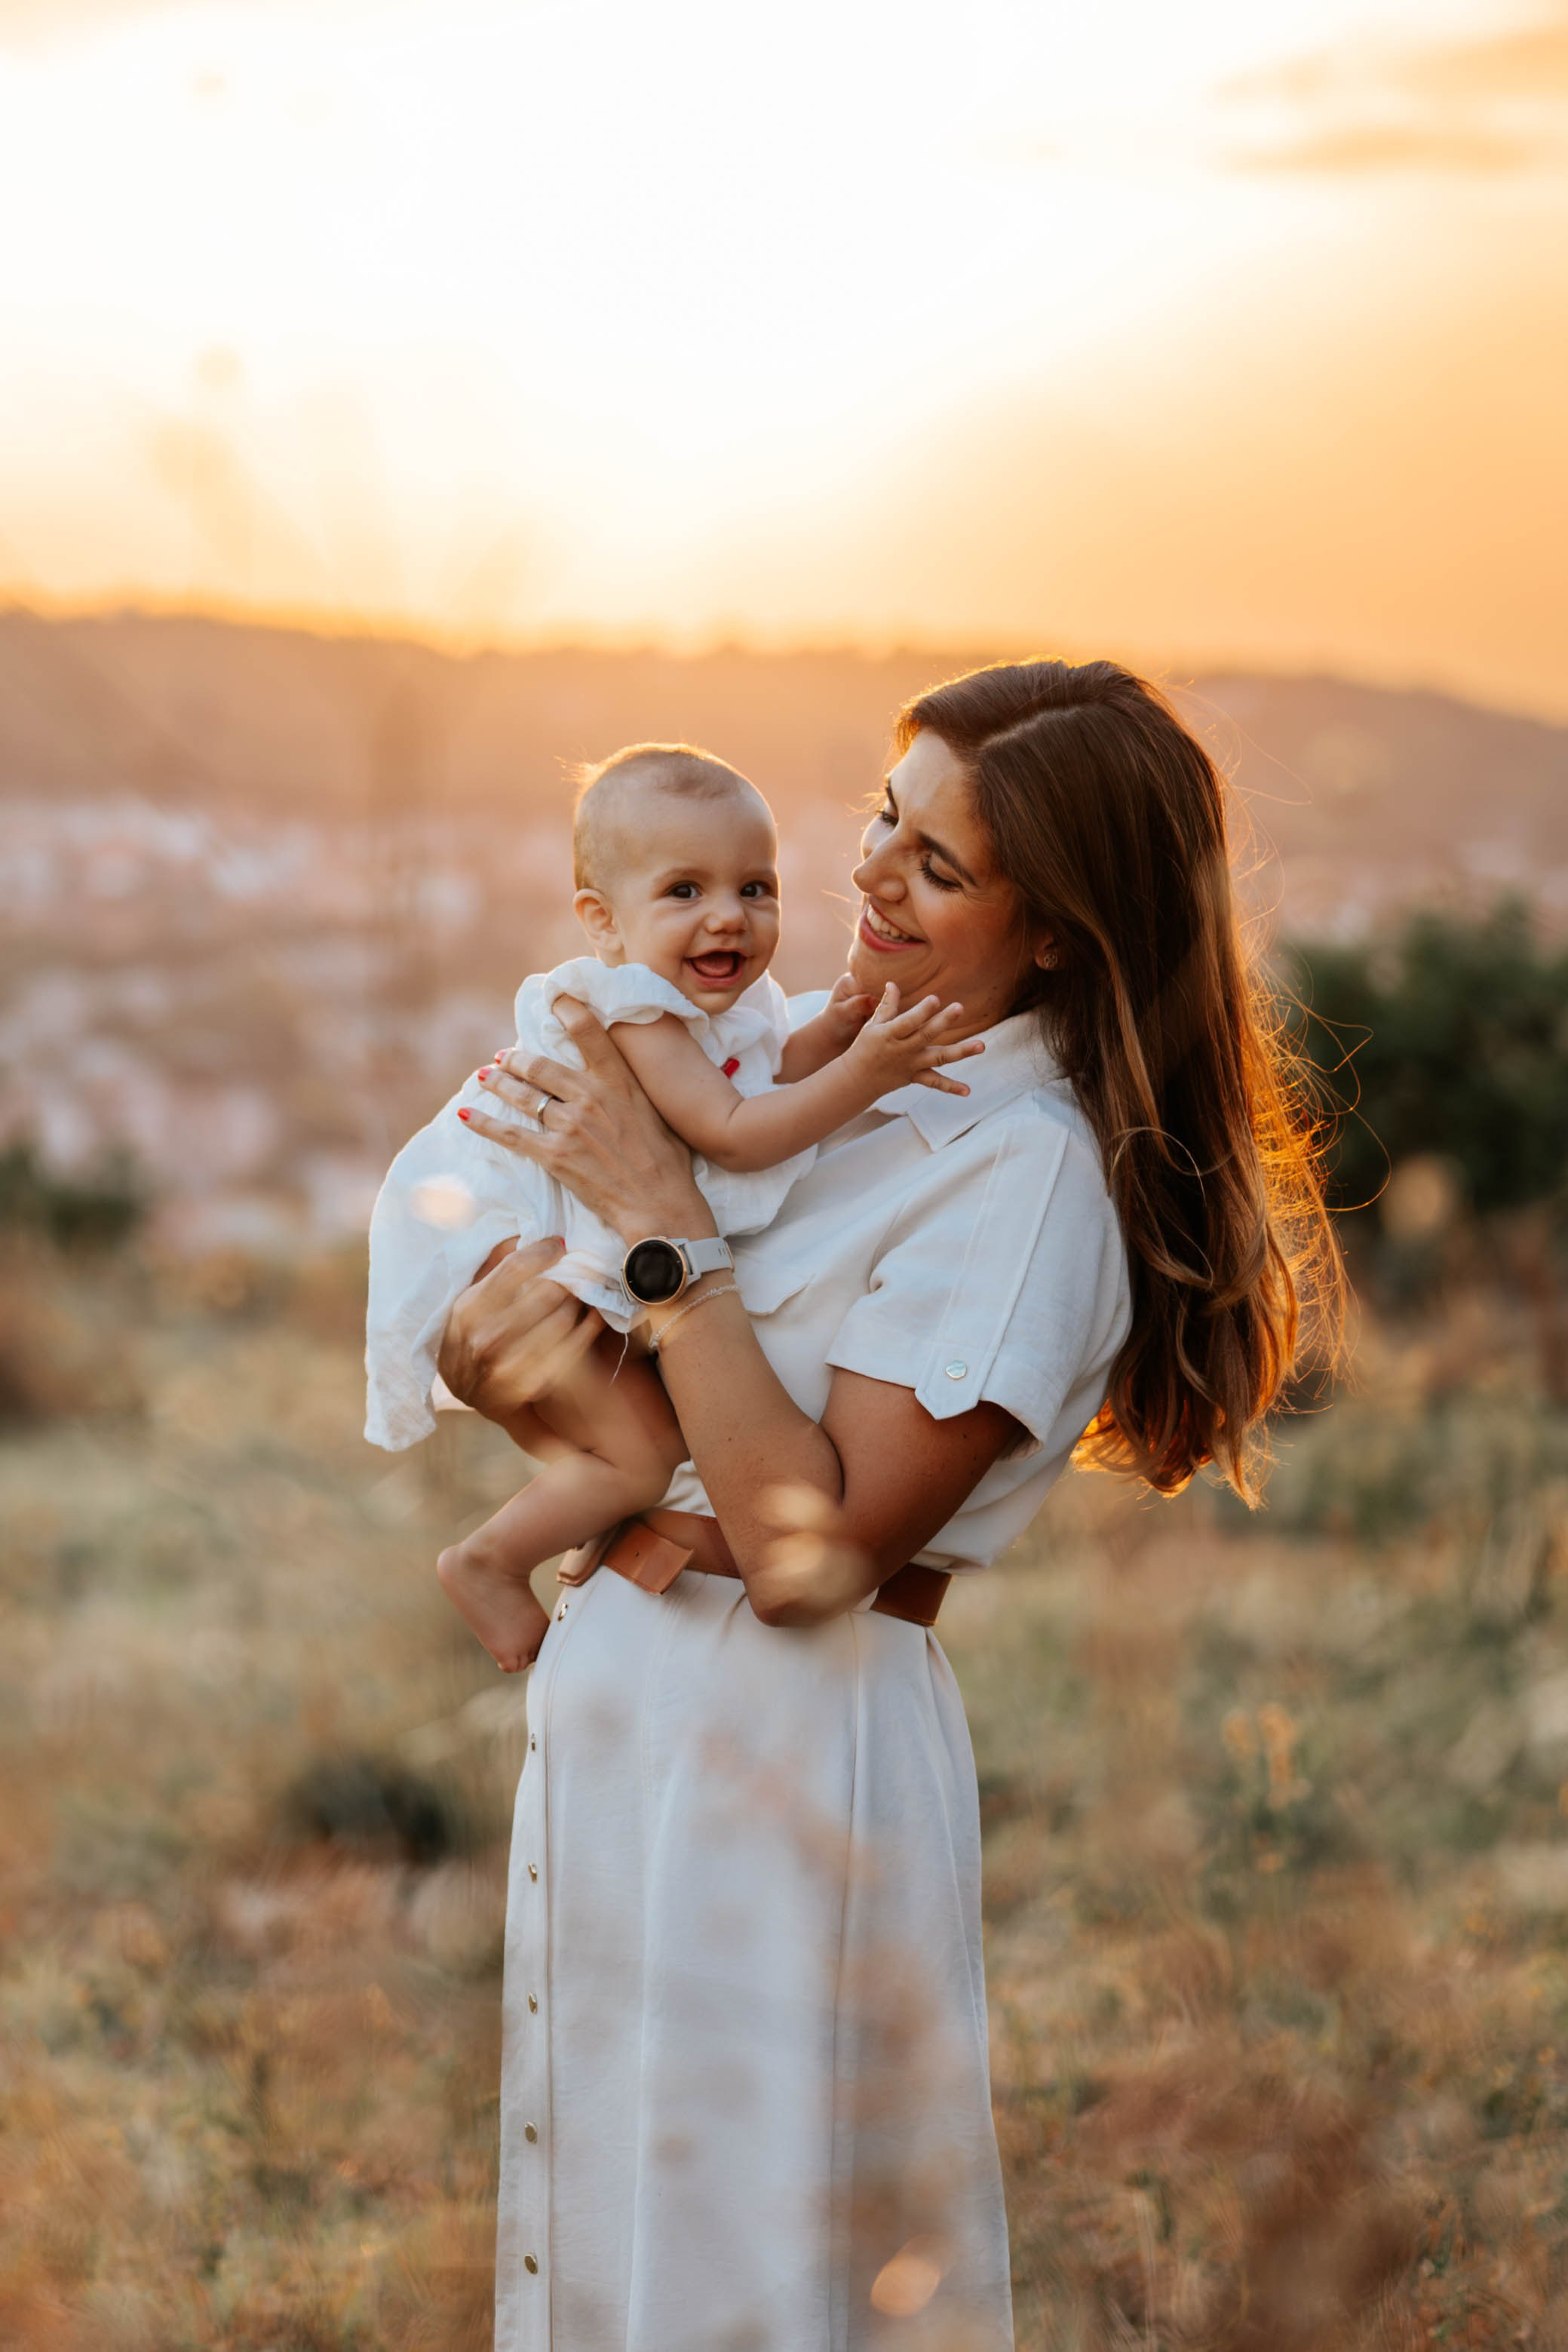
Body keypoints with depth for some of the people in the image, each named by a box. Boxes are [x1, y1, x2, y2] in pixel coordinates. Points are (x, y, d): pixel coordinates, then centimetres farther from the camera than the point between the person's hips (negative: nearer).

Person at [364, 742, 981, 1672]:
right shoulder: (634, 1011, -26)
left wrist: (827, 1035, -13)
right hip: (504, 1247, -10)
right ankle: (489, 1561, -1)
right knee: (649, 1451, -15)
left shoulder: (730, 1000, 2)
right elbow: (729, 1135, -31)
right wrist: (862, 1072, -37)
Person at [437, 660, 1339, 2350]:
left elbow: (814, 1550, -25)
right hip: (613, 1685, 8)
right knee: (596, 2216, 21)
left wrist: (663, 1223, -23)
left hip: (776, 1742, -8)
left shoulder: (1035, 1169, -18)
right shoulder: (807, 1042, 5)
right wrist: (501, 1327, -13)